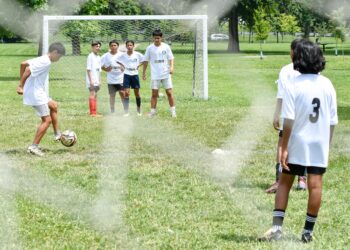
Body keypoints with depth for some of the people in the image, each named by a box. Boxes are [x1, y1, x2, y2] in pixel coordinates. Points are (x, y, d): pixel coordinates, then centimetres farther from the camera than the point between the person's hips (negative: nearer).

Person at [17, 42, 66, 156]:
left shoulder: (41, 59, 12)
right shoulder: (45, 62, -17)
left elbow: (23, 64, 17)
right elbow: (28, 70, -27)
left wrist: (21, 83, 16)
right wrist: (21, 86, -22)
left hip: (38, 93, 10)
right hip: (36, 94, -10)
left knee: (53, 106, 27)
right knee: (47, 120, -5)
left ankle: (57, 134, 33)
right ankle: (34, 146, -4)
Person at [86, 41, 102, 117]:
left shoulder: (98, 57, 15)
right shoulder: (90, 56, -9)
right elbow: (88, 69, -13)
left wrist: (99, 81, 16)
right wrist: (91, 80, -17)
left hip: (96, 81, 8)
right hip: (92, 81, -8)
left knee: (95, 95, 10)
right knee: (93, 95, -11)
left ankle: (93, 112, 15)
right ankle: (93, 113, -12)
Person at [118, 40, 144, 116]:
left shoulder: (137, 55, -4)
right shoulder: (123, 55, -3)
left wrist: (138, 65, -3)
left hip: (135, 75, 0)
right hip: (127, 75, 0)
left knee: (137, 93, 8)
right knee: (126, 93, -7)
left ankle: (139, 111, 20)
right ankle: (126, 111, -4)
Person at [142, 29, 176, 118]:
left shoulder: (166, 47, 0)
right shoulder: (150, 48, 0)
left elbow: (171, 58, 5)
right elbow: (145, 60, 8)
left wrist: (171, 67, -12)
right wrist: (144, 73, 8)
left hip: (166, 74, 0)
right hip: (155, 75, 0)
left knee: (169, 92, 0)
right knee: (154, 94, 0)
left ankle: (173, 111, 7)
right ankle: (153, 111, 6)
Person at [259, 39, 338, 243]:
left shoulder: (294, 86, -12)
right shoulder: (327, 85, 1)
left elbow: (289, 121, -14)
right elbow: (333, 120, 5)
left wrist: (284, 147, -10)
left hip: (297, 143, -2)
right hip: (320, 144, 2)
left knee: (285, 182, 8)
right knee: (315, 185, 4)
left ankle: (277, 227, 2)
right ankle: (308, 231, 9)